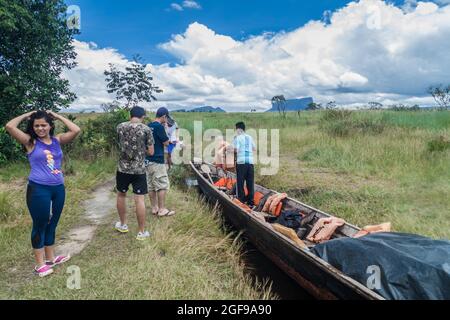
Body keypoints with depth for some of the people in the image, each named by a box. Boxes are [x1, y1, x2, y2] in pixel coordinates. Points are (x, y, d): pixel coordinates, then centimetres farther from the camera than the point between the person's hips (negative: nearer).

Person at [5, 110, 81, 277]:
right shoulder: (30, 142, -4)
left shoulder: (57, 140, 5)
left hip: (58, 188, 5)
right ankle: (40, 264, 21)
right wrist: (26, 115, -2)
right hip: (38, 189, -4)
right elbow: (10, 126, -16)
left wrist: (58, 116, 2)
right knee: (40, 225, 7)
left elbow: (76, 130, -6)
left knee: (52, 224, 18)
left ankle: (50, 258, 34)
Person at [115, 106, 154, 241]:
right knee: (140, 199, 1)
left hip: (123, 168, 3)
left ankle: (123, 225, 35)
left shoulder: (120, 127, 1)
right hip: (139, 170, -3)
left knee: (121, 195, 21)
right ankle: (142, 232, 8)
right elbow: (151, 152, -4)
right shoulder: (146, 129, -8)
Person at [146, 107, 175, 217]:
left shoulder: (148, 126, 10)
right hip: (157, 160, -9)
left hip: (148, 160, 9)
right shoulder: (159, 126, -14)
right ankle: (162, 209, 3)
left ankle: (154, 208, 20)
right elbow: (166, 143, -9)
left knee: (151, 185, 12)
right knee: (163, 185, -1)